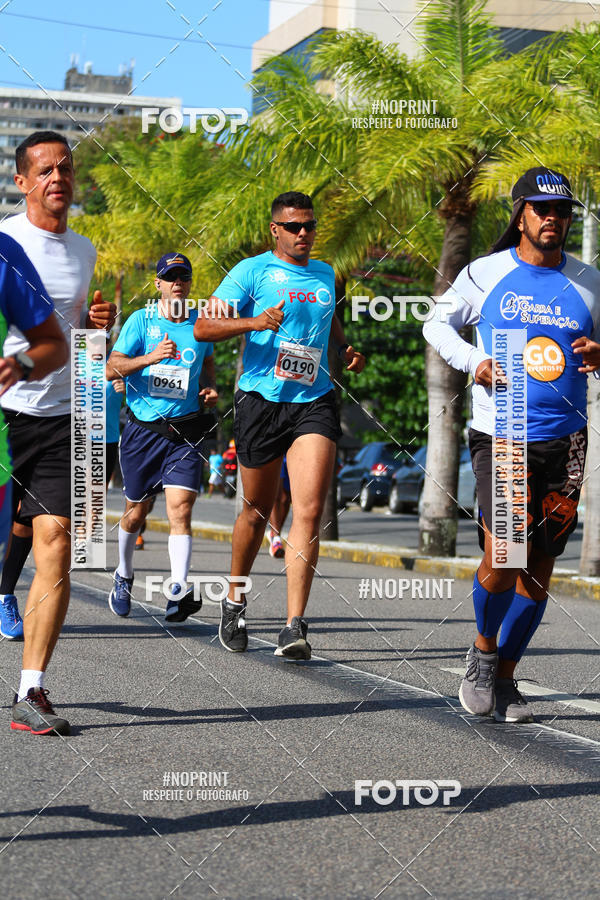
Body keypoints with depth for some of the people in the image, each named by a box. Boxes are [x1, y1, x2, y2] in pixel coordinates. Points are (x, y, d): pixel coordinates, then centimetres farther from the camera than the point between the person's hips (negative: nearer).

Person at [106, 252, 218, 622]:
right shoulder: (141, 321, -2)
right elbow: (112, 368, -10)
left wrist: (212, 389, 7)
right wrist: (151, 357, -26)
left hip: (185, 431, 0)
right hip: (143, 428, 0)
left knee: (180, 509, -16)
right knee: (136, 511, 12)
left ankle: (180, 590, -24)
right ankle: (124, 576, 36)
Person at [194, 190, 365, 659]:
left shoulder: (325, 275, 15)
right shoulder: (252, 271, 0)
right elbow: (203, 327, -8)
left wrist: (348, 349, 17)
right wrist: (254, 321, -22)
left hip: (314, 403, 2)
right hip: (261, 399, -2)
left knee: (309, 511, -14)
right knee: (258, 511, 9)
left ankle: (295, 625, -17)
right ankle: (234, 602, 34)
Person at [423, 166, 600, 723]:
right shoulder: (484, 274, 3)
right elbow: (437, 324, 15)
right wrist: (473, 361, -3)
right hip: (498, 438, -3)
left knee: (539, 570, 4)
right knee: (502, 556, -17)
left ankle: (505, 677, 20)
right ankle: (484, 650, 11)